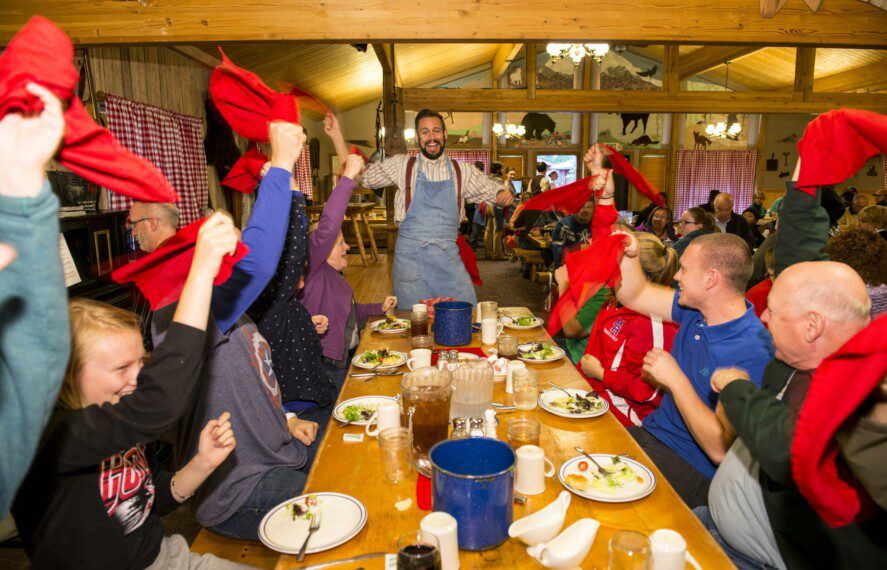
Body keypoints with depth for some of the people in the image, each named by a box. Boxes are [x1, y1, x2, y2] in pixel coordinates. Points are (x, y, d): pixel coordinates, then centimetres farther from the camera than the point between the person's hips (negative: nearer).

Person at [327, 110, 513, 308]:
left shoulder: (462, 171, 8)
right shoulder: (402, 165, 4)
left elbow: (491, 191, 16)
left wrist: (503, 193, -7)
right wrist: (337, 135, -1)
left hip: (449, 256, 2)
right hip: (410, 256, -1)